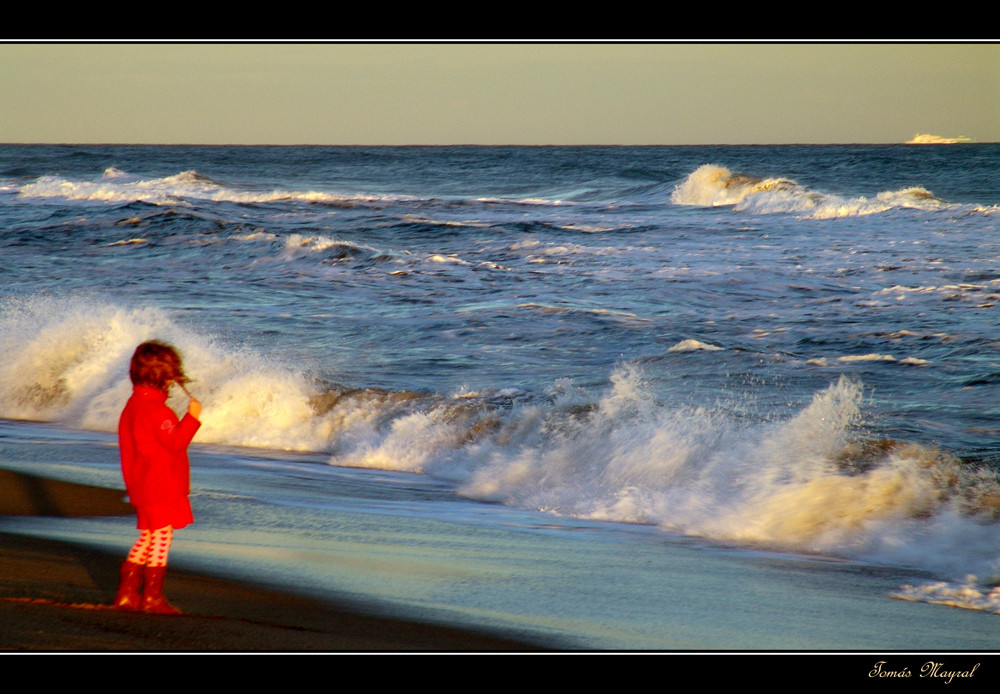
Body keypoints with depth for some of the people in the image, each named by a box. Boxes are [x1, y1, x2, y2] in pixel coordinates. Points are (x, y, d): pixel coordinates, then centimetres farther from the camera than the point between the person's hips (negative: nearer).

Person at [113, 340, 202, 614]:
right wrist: (192, 417, -17)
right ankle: (152, 596, -1)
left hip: (143, 486, 10)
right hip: (159, 487, -10)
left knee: (147, 538, 17)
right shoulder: (155, 409, -19)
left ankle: (126, 592, 18)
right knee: (161, 537, -3)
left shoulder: (133, 404, 13)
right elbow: (175, 442, -22)